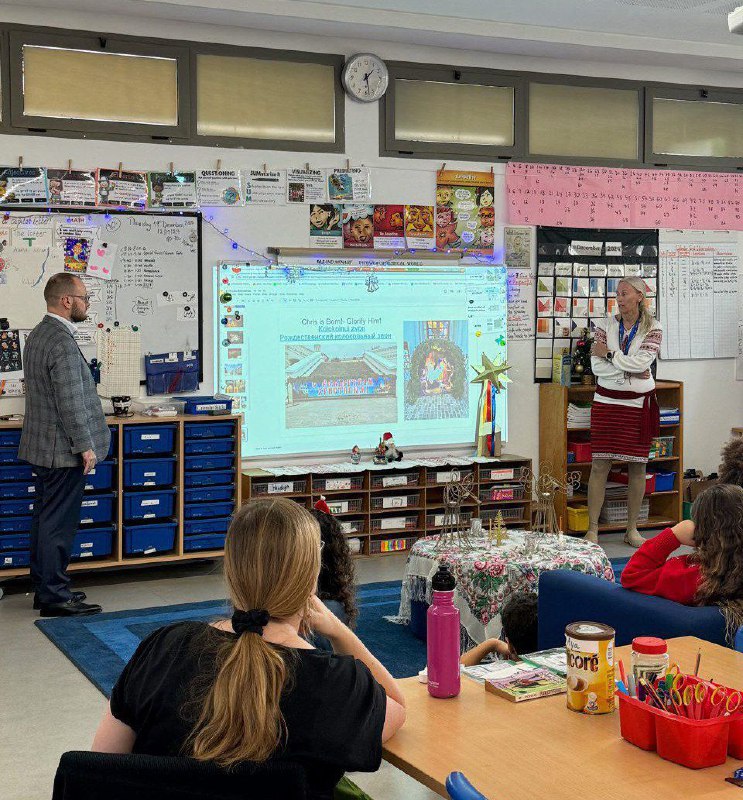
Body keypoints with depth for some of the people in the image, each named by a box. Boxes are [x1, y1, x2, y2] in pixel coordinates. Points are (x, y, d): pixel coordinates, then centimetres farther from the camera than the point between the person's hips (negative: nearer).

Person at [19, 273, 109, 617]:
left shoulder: (37, 335, 12)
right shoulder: (63, 342, -20)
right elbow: (70, 401, -23)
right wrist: (84, 446, -17)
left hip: (42, 446, 10)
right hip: (63, 450, -10)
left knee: (46, 519, 15)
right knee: (59, 524, -4)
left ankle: (44, 589, 24)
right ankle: (54, 596, 2)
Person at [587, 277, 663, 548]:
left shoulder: (653, 328, -2)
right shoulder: (606, 325, 2)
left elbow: (641, 363, -16)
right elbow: (597, 367, -6)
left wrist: (609, 354, -11)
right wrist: (630, 371, -12)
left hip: (638, 403, 0)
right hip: (606, 401, 1)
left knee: (637, 466, 5)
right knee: (600, 465, -1)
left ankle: (632, 529, 17)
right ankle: (592, 529, 5)